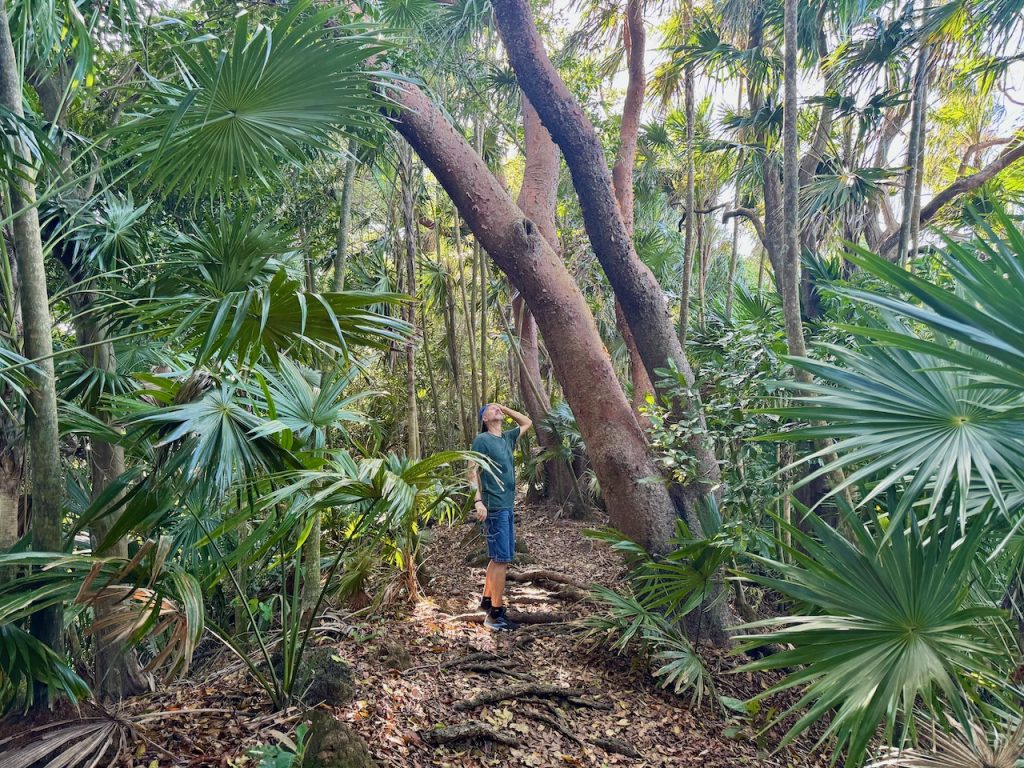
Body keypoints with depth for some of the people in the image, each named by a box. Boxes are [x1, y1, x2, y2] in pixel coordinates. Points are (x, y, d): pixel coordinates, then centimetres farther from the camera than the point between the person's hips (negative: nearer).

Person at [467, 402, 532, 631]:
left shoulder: (507, 438, 14)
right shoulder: (482, 440, -7)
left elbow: (527, 422, 28)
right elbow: (472, 471, -12)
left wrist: (505, 408, 17)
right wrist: (478, 501, -22)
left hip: (508, 506, 8)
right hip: (494, 507, -8)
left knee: (499, 557, 14)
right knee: (501, 559, -8)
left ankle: (487, 600, 27)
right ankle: (495, 614, -3)